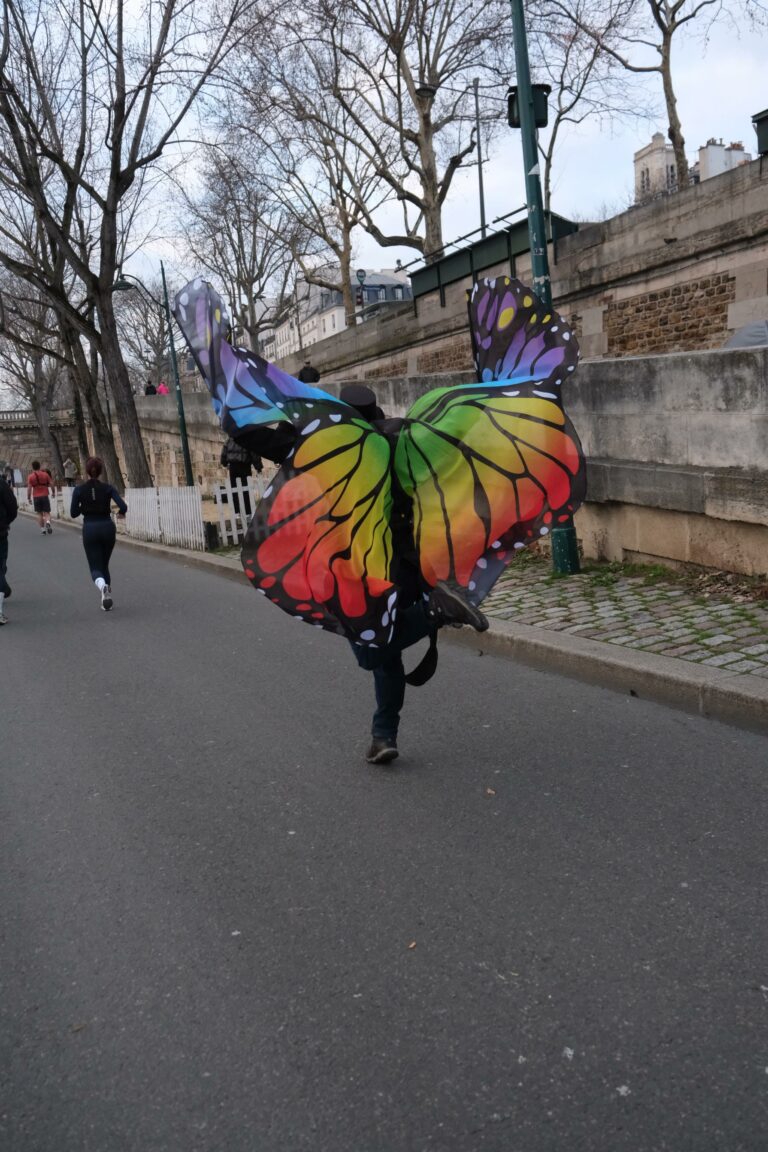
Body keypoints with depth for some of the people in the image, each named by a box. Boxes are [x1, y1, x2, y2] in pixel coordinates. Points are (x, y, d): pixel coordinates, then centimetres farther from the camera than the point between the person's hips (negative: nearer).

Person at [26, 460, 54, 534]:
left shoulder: (30, 476, -2)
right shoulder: (45, 474, 2)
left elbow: (29, 488, -5)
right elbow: (51, 484, 2)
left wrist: (29, 498, 2)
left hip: (36, 497, 0)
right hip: (45, 496, 0)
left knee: (39, 513, 10)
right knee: (46, 512, 4)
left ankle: (43, 529, 8)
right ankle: (48, 522, -26)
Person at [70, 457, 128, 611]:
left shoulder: (79, 490, -4)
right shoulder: (108, 488, -3)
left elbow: (73, 514, -2)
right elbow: (123, 507, -13)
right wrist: (121, 513, 9)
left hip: (90, 530, -1)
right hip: (107, 528, 2)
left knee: (96, 568, 2)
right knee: (104, 564, 21)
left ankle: (103, 586, -32)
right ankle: (107, 599, 17)